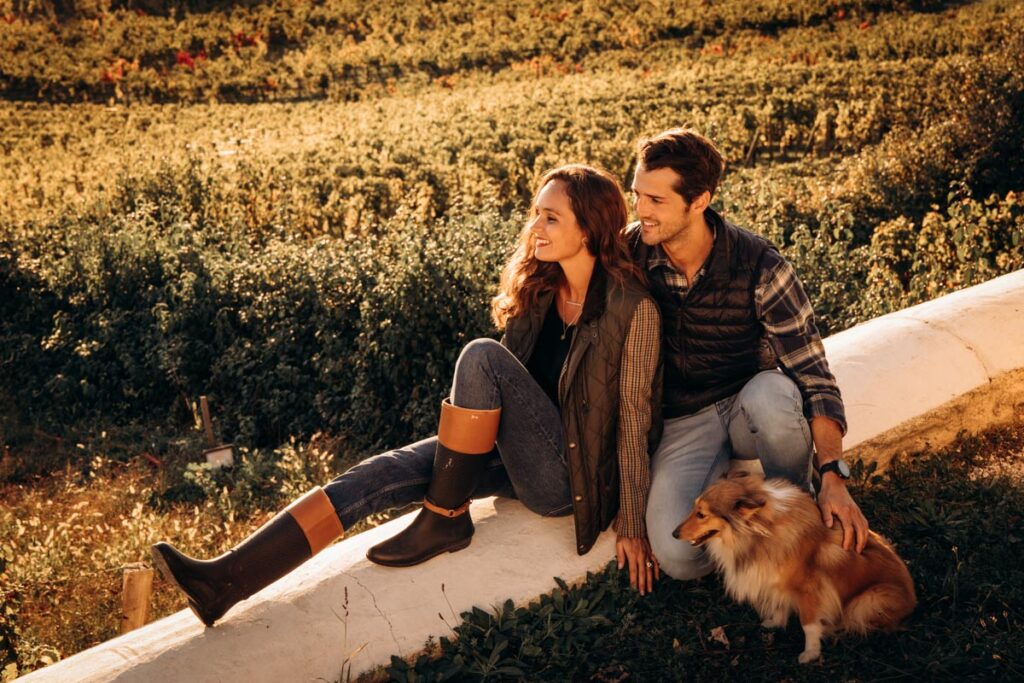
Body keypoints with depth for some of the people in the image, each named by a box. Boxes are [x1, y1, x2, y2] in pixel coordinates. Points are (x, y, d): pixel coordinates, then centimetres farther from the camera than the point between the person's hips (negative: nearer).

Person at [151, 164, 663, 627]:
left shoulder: (631, 307, -15)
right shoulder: (536, 287, 5)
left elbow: (634, 417, -12)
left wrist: (632, 525, -9)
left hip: (570, 476, -6)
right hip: (522, 461, 6)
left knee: (482, 356, -26)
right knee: (383, 474, -15)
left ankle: (444, 519, -14)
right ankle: (226, 581, -24)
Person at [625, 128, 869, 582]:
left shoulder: (759, 267, -17)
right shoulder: (628, 253, -9)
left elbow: (812, 373, -16)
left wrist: (833, 476, -28)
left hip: (746, 407, 0)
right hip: (679, 423, 0)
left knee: (771, 395, -39)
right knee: (678, 557, -27)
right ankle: (722, 474, 6)